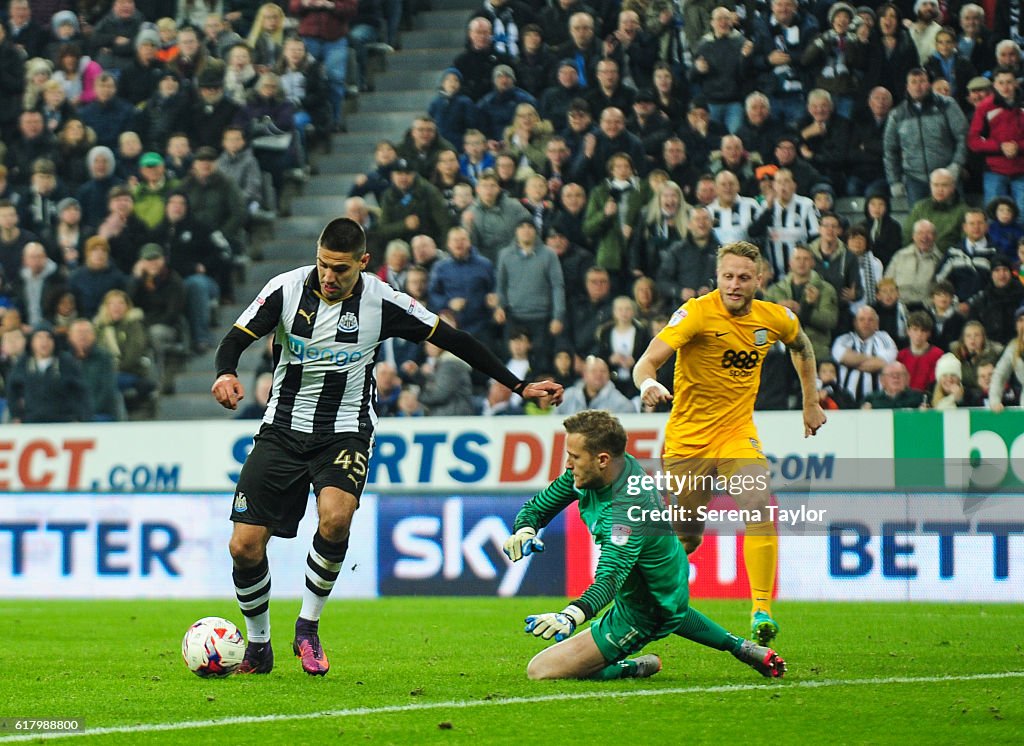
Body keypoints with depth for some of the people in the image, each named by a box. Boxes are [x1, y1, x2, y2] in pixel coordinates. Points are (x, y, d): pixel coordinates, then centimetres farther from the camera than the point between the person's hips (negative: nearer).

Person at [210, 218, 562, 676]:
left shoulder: (382, 302, -10)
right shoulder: (286, 288, -8)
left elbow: (452, 340, -2)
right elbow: (235, 340, -7)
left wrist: (519, 387, -1)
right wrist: (226, 374, -32)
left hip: (345, 432, -2)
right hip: (284, 428, 2)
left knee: (335, 517, -32)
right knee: (245, 547, -7)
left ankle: (308, 627, -10)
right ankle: (258, 646, 18)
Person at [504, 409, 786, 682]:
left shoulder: (629, 509, -38)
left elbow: (609, 580, -48)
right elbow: (539, 505, -2)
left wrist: (571, 616, -66)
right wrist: (525, 529, -24)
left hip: (644, 615, -10)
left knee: (540, 670, -13)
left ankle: (636, 668, 1)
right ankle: (740, 648, 45)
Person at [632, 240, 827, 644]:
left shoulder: (776, 318, -3)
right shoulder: (697, 312, -17)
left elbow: (802, 346, 22)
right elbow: (647, 361, -28)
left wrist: (811, 403, 23)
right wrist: (648, 384, -50)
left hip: (737, 433, 2)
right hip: (687, 439, -2)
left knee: (761, 505, -25)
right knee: (684, 539, 5)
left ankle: (761, 610, -22)